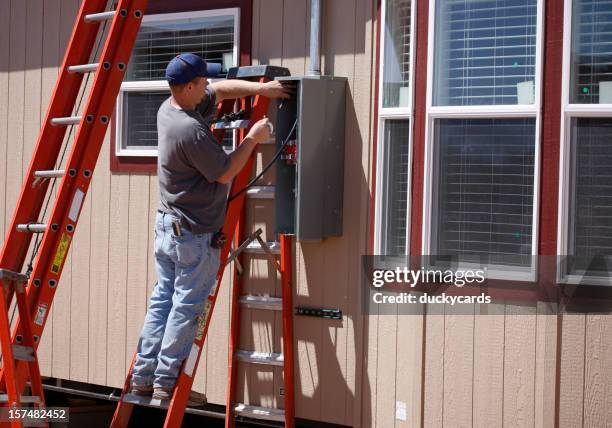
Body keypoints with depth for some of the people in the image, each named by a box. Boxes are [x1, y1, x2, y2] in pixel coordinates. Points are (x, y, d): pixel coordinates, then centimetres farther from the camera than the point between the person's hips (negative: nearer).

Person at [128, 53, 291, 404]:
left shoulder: (169, 109, 4)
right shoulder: (191, 130, -24)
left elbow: (221, 89, 18)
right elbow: (224, 173, -14)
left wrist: (259, 88, 8)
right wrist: (253, 138, -5)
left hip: (167, 226, 9)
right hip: (194, 234, -9)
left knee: (162, 300, 13)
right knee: (186, 308, -1)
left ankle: (143, 377, 17)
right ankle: (166, 383, 4)